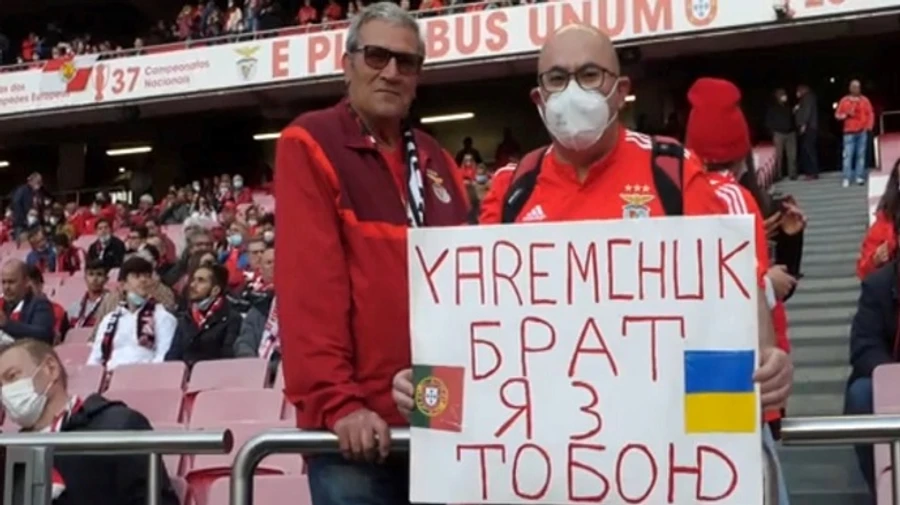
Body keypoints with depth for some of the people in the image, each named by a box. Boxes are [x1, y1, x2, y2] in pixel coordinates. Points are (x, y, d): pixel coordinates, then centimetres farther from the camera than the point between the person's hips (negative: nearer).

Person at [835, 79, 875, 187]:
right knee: (848, 155, -8)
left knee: (861, 154, -2)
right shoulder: (844, 100, 7)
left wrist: (869, 126, -3)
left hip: (862, 132, 1)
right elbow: (837, 115, 7)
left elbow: (870, 114, 9)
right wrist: (845, 115, -11)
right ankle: (847, 178, -8)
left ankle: (859, 177, 1)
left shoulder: (864, 100, 10)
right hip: (849, 132, -1)